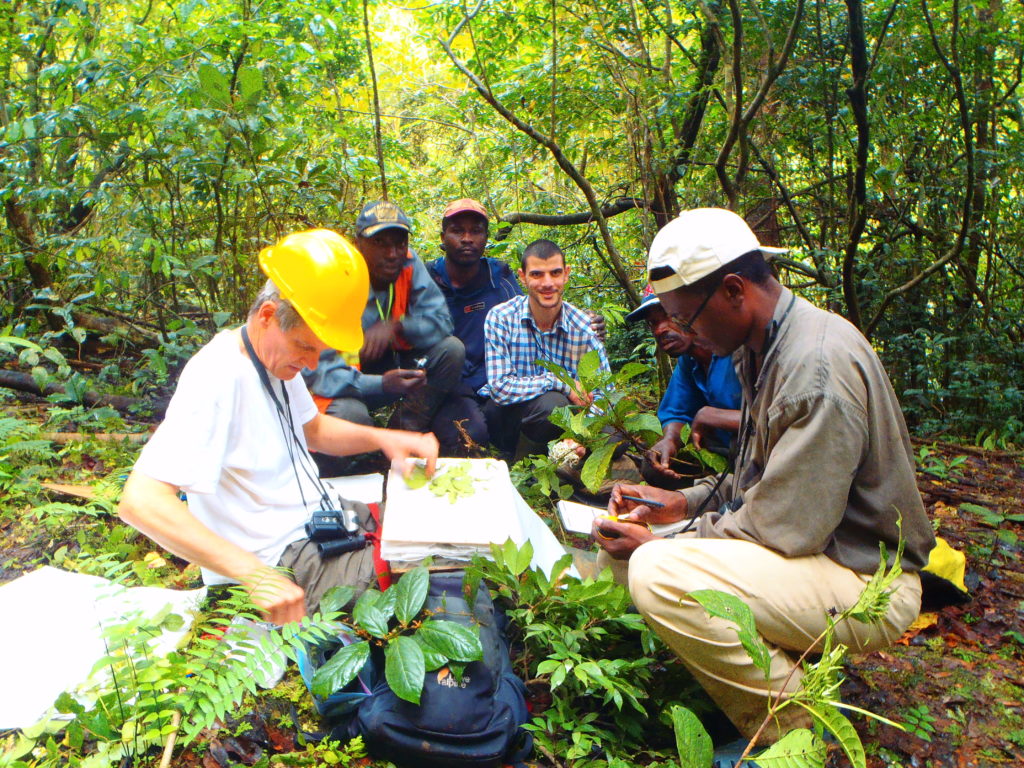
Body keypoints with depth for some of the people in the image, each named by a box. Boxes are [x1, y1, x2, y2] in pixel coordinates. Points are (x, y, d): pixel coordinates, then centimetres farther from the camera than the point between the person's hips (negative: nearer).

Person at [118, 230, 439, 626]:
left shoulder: (278, 354, 3)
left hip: (315, 517, 9)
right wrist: (256, 575, -41)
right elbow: (140, 501, -34)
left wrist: (382, 438, 1)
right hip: (279, 561, -9)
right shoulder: (218, 377, -26)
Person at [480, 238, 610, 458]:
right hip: (504, 414, -3)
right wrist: (560, 383, -27)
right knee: (551, 403, -34)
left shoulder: (584, 327, -8)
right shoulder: (500, 318, -13)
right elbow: (500, 387, -21)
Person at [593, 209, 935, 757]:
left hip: (867, 583, -10)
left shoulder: (818, 366, -25)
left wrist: (665, 542, -16)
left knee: (658, 573, -30)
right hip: (817, 549, 10)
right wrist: (683, 503, 3)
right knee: (629, 550, 7)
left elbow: (787, 527, -26)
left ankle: (796, 732, -8)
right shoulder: (764, 347, 7)